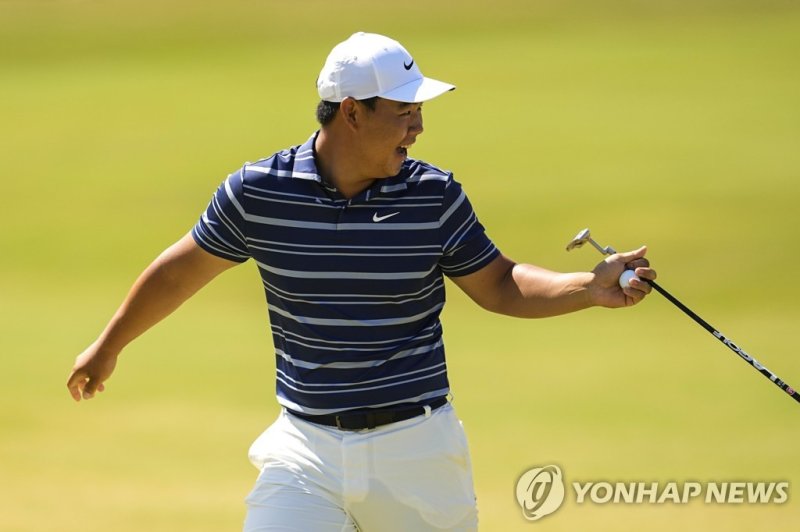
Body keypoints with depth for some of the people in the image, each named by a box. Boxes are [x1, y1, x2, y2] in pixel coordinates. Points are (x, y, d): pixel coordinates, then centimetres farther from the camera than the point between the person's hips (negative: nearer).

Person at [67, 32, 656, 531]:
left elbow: (499, 285, 7)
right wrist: (109, 346, 22)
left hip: (417, 447, 0)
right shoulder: (257, 191, -5)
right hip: (306, 450, 0)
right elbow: (182, 270, 9)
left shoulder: (435, 195, -4)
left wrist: (592, 287, -10)